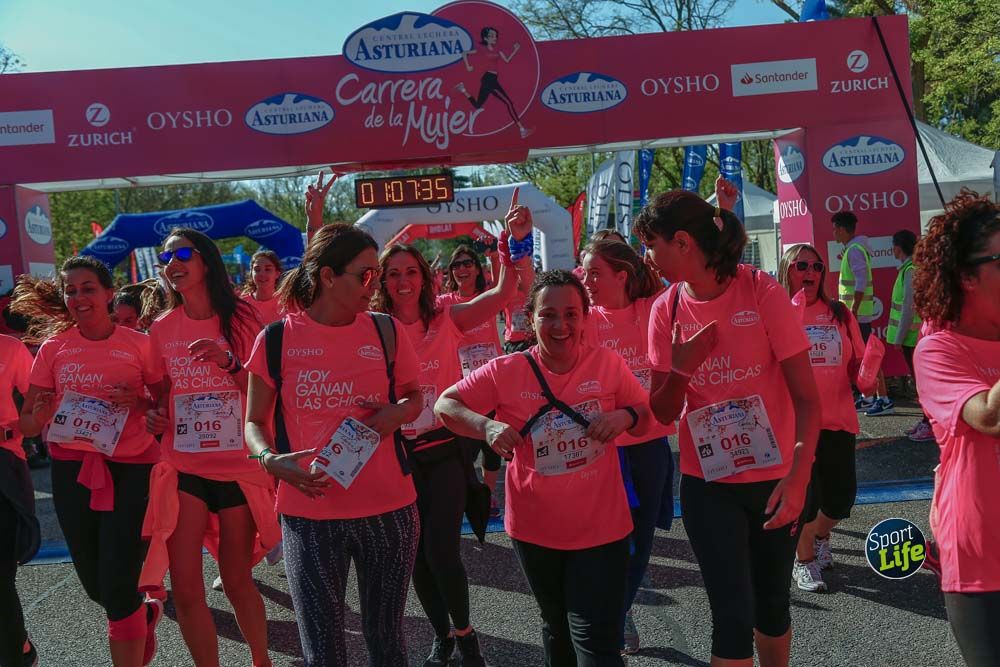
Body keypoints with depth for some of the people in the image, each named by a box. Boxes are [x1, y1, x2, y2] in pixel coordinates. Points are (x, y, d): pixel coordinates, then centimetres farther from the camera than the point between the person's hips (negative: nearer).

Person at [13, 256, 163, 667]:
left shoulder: (139, 345, -3)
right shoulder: (53, 348, 4)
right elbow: (27, 422, 5)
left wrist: (139, 401, -18)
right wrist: (40, 416, -17)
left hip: (129, 467, -3)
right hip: (71, 468, 4)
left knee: (118, 586, -8)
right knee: (95, 586, 13)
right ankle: (145, 614, 45)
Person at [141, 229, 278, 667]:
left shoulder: (242, 318, -4)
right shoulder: (162, 329, 4)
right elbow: (159, 393, 15)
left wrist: (229, 362, -20)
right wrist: (152, 415, -6)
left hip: (240, 466, -2)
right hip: (183, 466, 2)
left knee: (237, 580, 9)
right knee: (185, 587, -2)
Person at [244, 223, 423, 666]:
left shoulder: (387, 332, 1)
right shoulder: (276, 339, -4)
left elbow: (414, 397, 14)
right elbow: (254, 422, 3)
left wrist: (397, 414, -9)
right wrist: (272, 461, -18)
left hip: (388, 509, 2)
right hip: (309, 513, -1)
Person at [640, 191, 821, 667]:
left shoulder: (762, 292, -13)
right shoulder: (666, 309, -3)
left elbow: (807, 397, -12)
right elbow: (662, 414, 2)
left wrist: (798, 476, -24)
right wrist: (679, 372, -18)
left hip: (775, 477, -1)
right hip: (708, 483, 1)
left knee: (772, 603, 12)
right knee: (734, 614, -3)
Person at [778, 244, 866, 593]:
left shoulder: (839, 313, 8)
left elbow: (857, 362, 13)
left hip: (838, 418, 4)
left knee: (841, 495, 6)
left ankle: (819, 535, 40)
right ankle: (804, 560, 25)